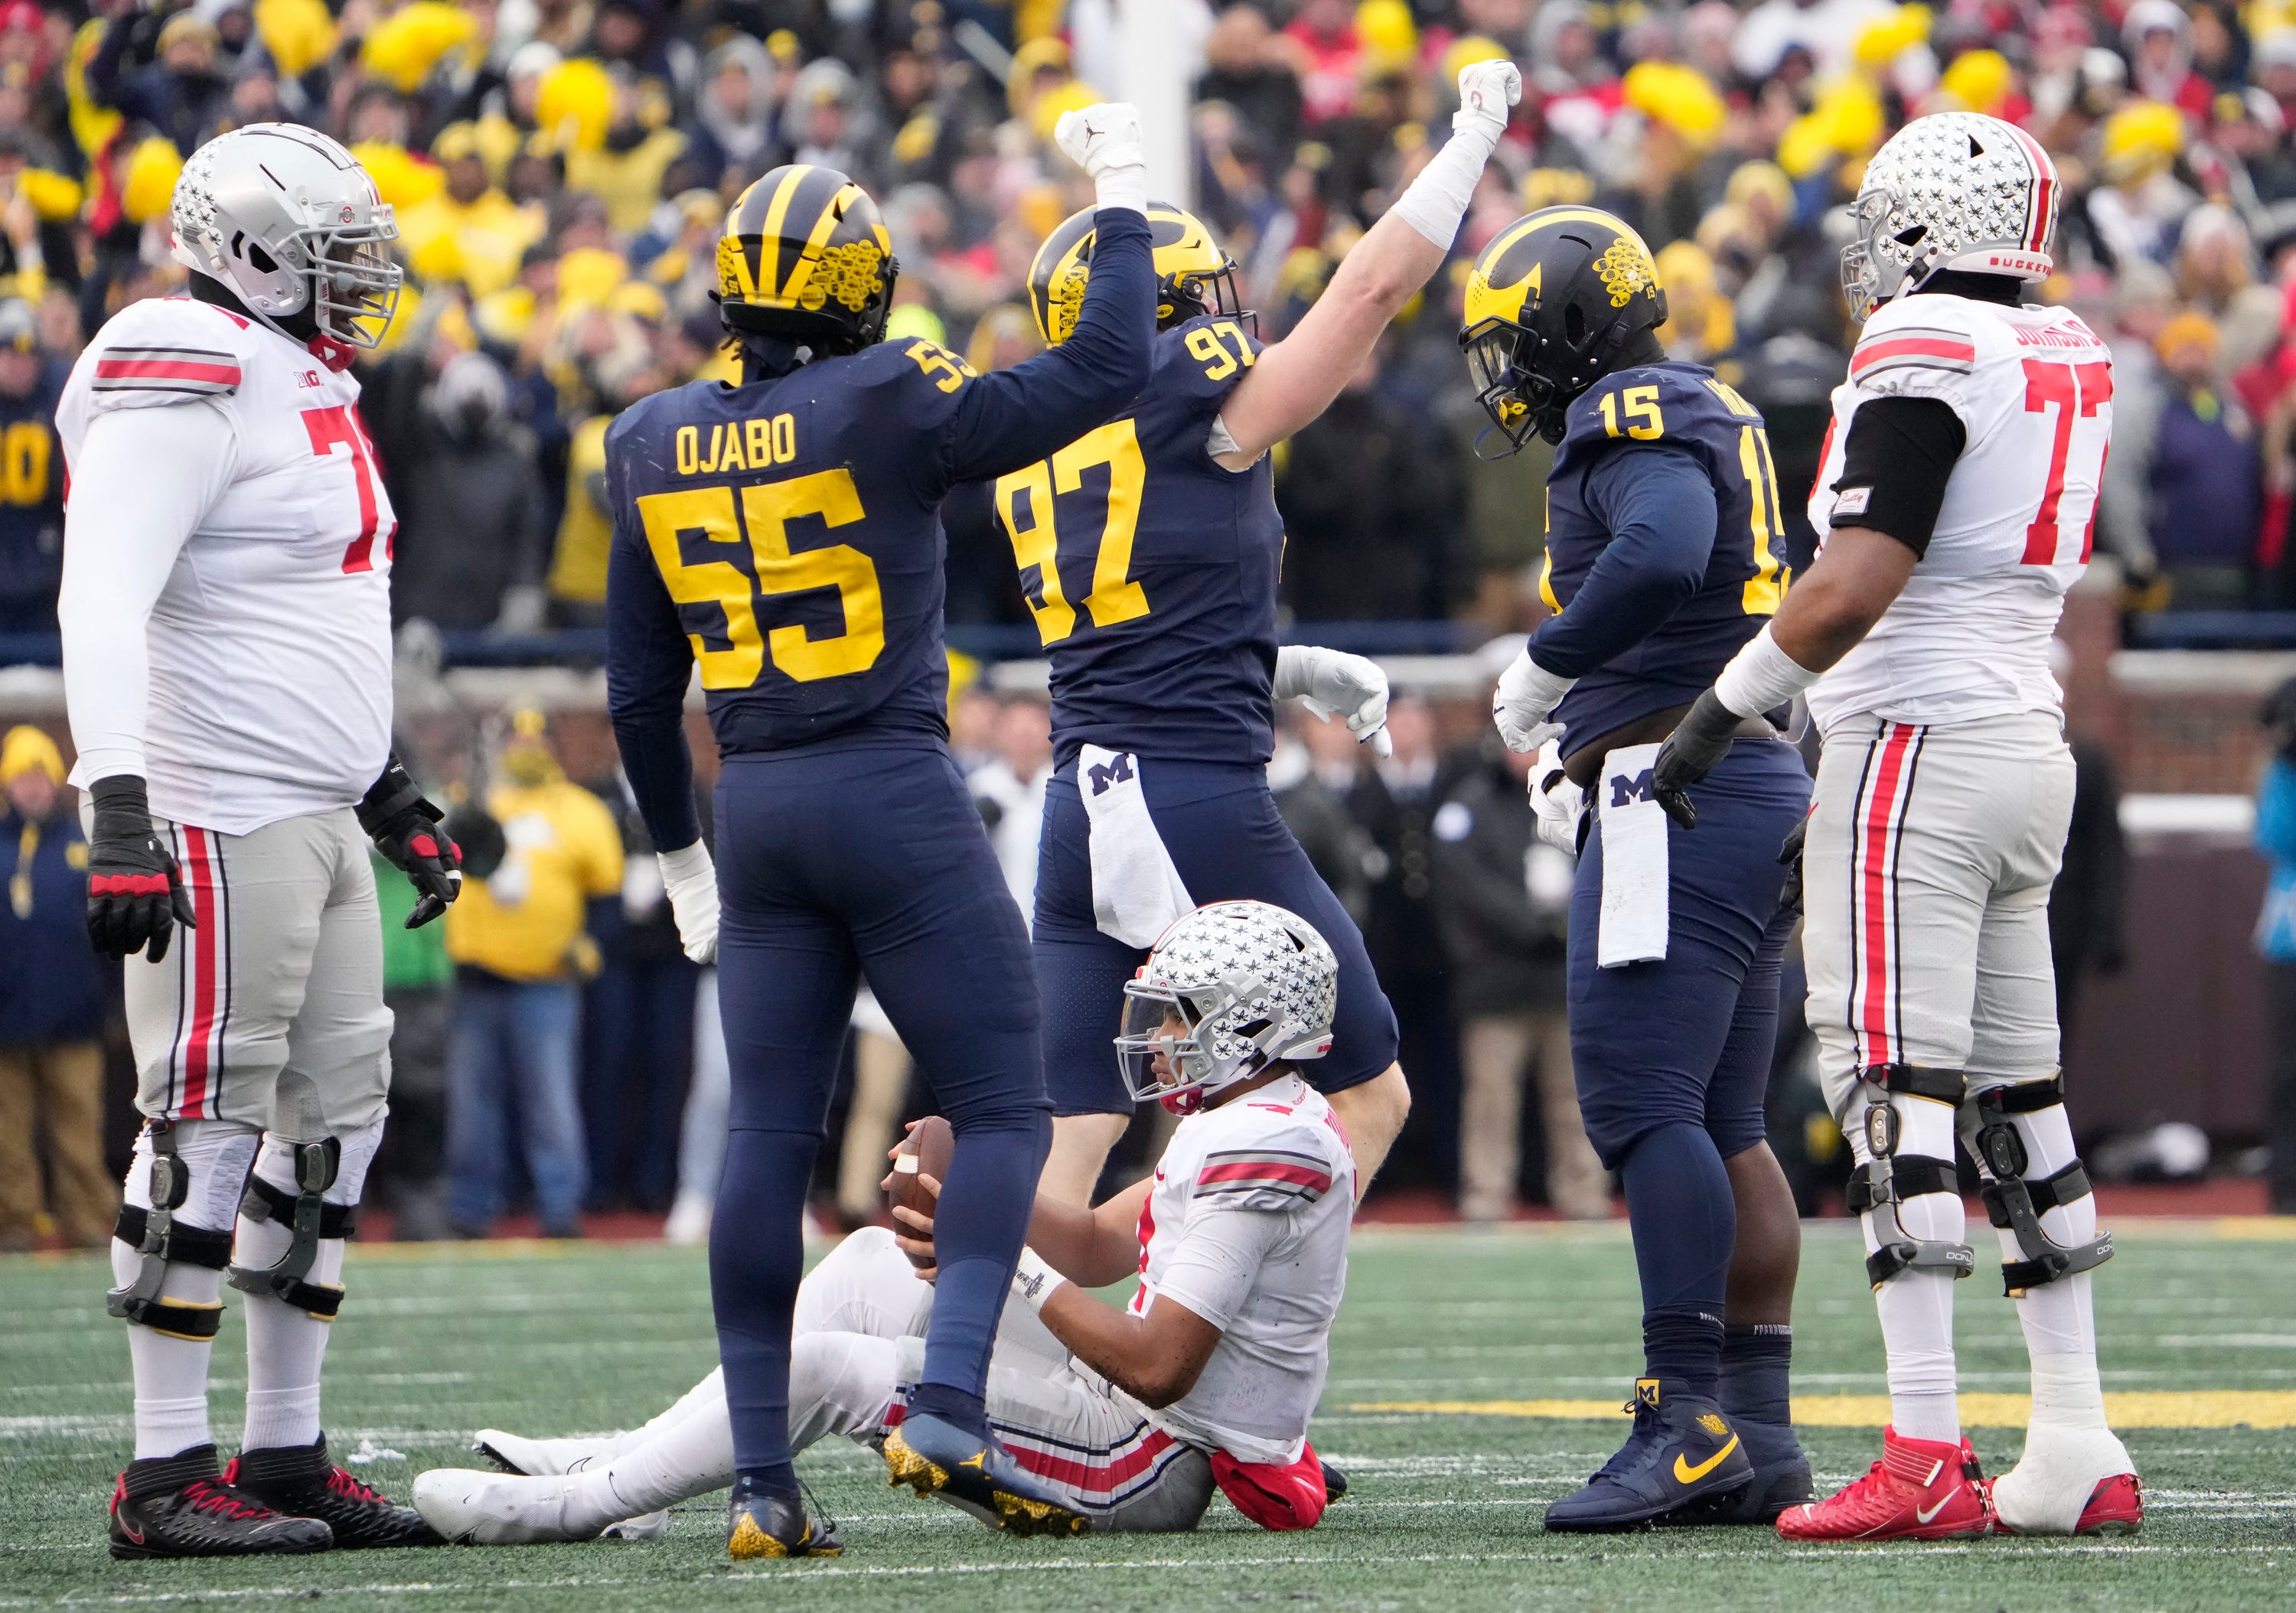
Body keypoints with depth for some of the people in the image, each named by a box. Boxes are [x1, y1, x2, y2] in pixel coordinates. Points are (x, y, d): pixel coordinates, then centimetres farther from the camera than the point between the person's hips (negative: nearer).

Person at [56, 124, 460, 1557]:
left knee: (335, 1120, 10)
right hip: (220, 825, -10)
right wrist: (118, 815, -30)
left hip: (313, 820, 10)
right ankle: (168, 1480, -6)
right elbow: (103, 605, -22)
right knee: (210, 1129, -9)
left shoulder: (310, 393, 18)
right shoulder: (188, 391, -14)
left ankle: (288, 1455, 15)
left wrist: (397, 803, 27)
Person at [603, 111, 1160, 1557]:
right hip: (897, 791, -5)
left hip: (755, 808, 5)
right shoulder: (887, 409, -11)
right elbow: (1107, 373, -7)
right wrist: (1122, 198, 5)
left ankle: (764, 1481, 3)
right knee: (1003, 1106, 3)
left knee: (770, 1135, 5)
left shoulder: (656, 449, 6)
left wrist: (681, 853, 23)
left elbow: (640, 693, 12)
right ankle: (951, 1406, -15)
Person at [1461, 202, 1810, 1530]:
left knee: (1643, 1101, -13)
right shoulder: (1714, 421, 22)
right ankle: (1762, 1434, 9)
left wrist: (1541, 670, -16)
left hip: (1679, 800, -10)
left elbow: (1663, 553, -29)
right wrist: (1583, 753, 19)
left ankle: (1691, 1420, -18)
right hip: (1762, 785, 10)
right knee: (1722, 1125, 10)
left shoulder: (1636, 422, -8)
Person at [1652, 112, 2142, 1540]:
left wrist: (1723, 710, -10)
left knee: (1897, 1087, -10)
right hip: (2032, 740, 9)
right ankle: (2079, 1450, 12)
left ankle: (1928, 1456, -15)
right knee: (2017, 1097, 12)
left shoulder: (1922, 353, -13)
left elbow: (1856, 587, -21)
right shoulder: (2070, 360, 13)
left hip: (1918, 740, -9)